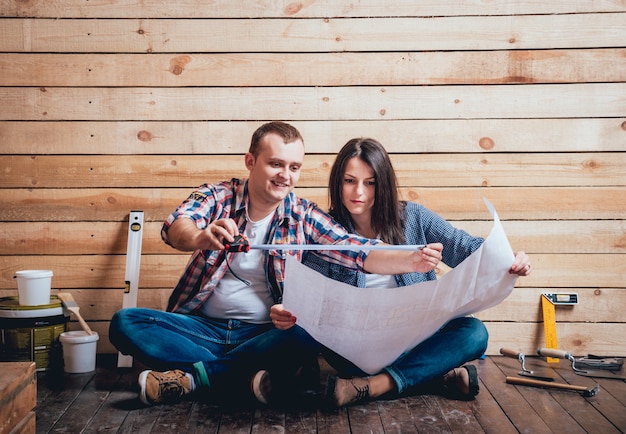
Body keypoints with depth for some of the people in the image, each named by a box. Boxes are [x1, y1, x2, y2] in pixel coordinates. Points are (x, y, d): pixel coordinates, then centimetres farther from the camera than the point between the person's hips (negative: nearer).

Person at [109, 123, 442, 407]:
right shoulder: (218, 196, -2)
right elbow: (175, 228, -22)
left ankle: (193, 377, -21)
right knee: (125, 322, -22)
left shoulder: (303, 216, 1)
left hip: (265, 333, 0)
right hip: (202, 326, 1)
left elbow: (358, 252, -9)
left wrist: (412, 260, -28)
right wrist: (200, 237, -47)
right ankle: (248, 378, -27)